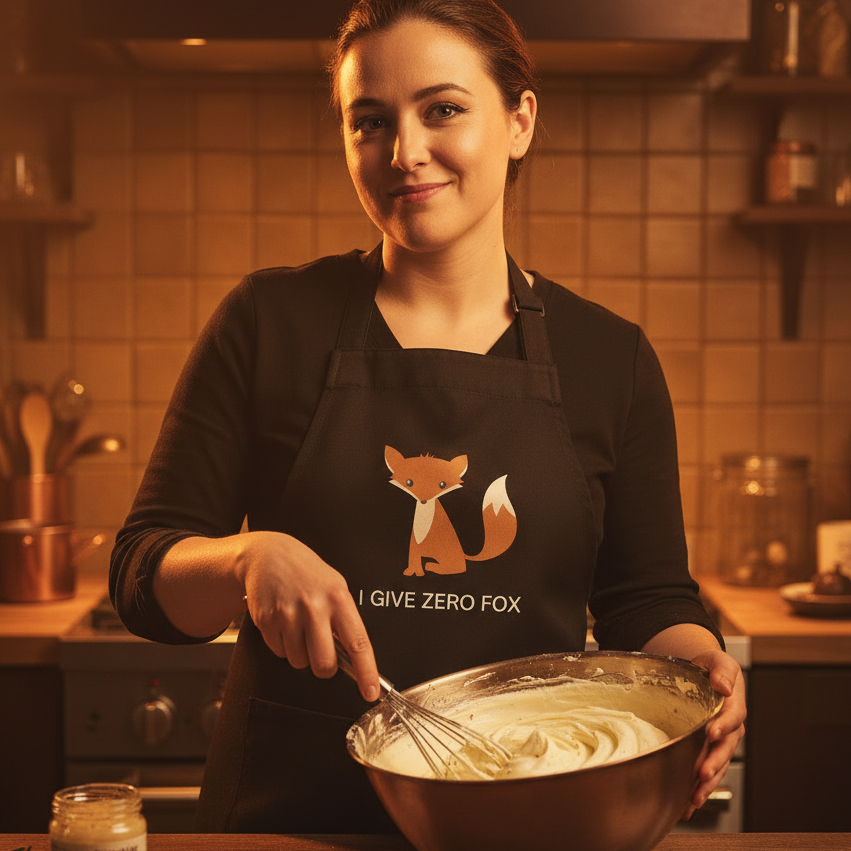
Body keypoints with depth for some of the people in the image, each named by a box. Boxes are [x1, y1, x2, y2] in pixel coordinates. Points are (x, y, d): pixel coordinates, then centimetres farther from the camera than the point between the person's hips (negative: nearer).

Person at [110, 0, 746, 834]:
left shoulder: (611, 357, 1)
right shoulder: (269, 322, -3)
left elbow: (648, 602, 6)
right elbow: (142, 576, -3)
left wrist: (696, 658, -16)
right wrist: (250, 559, -24)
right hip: (290, 810, -1)